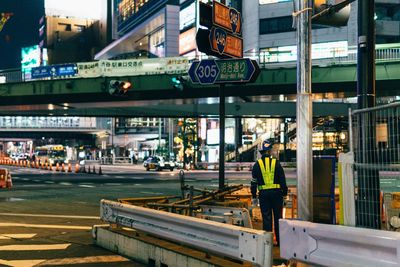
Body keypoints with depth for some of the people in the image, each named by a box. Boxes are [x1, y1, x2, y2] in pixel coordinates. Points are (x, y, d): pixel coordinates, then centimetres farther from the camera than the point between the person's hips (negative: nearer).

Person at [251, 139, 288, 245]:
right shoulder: (276, 163, -1)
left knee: (266, 217, 5)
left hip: (263, 193, 0)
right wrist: (284, 193, 7)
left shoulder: (257, 164, 1)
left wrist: (254, 196, 8)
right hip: (276, 192, 0)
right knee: (278, 217, 8)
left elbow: (254, 182, 2)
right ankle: (280, 240, 13)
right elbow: (282, 180, -1)